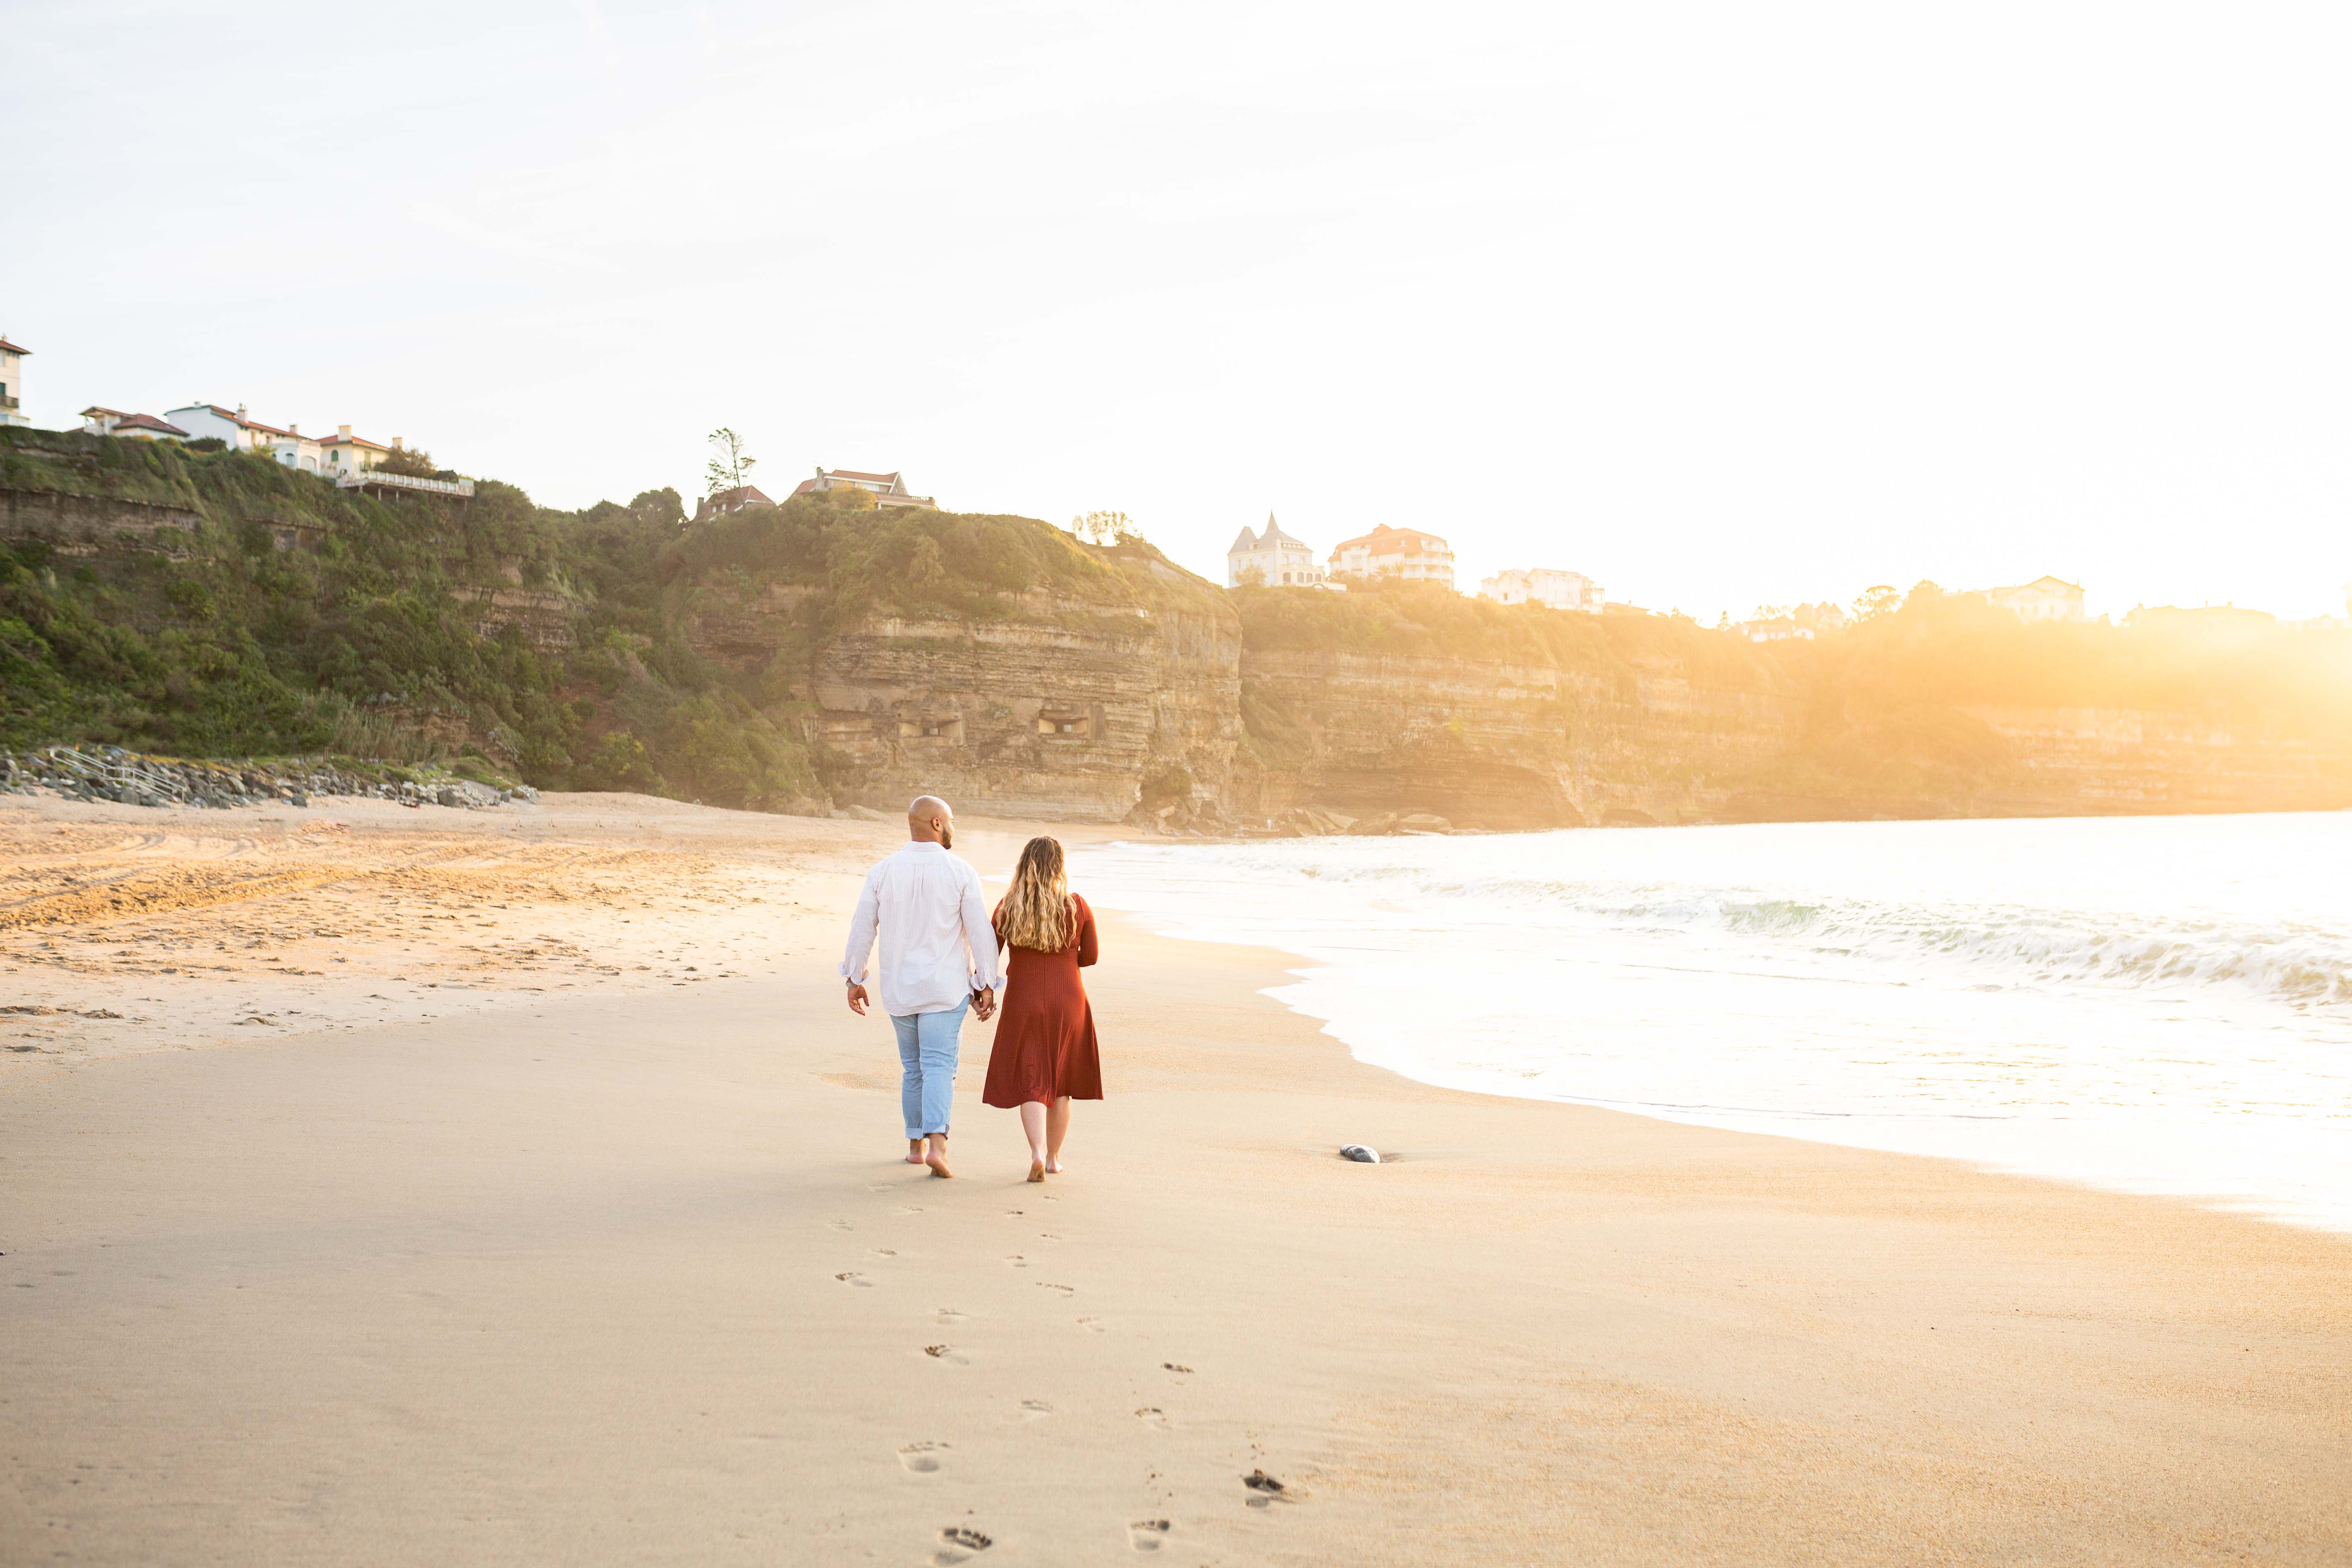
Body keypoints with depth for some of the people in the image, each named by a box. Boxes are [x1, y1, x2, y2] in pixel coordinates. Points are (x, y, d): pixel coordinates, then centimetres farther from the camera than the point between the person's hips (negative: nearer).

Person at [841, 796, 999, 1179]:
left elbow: (861, 928, 1)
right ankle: (936, 1144, -22)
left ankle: (916, 1144, 25)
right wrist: (986, 986, -2)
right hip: (945, 988, -3)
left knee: (913, 1066, 19)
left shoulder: (883, 872, -1)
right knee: (939, 1067, -5)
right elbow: (981, 933, -9)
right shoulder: (961, 873, -8)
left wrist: (854, 981, 10)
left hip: (899, 988, 3)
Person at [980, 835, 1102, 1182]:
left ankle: (1038, 1153, -16)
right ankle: (1054, 1157, 24)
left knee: (1031, 1084, 4)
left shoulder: (1008, 907, -6)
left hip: (1023, 1004, -1)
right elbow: (1090, 957, 4)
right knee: (1060, 1082, 16)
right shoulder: (1078, 907, -6)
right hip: (1068, 1004, 1)